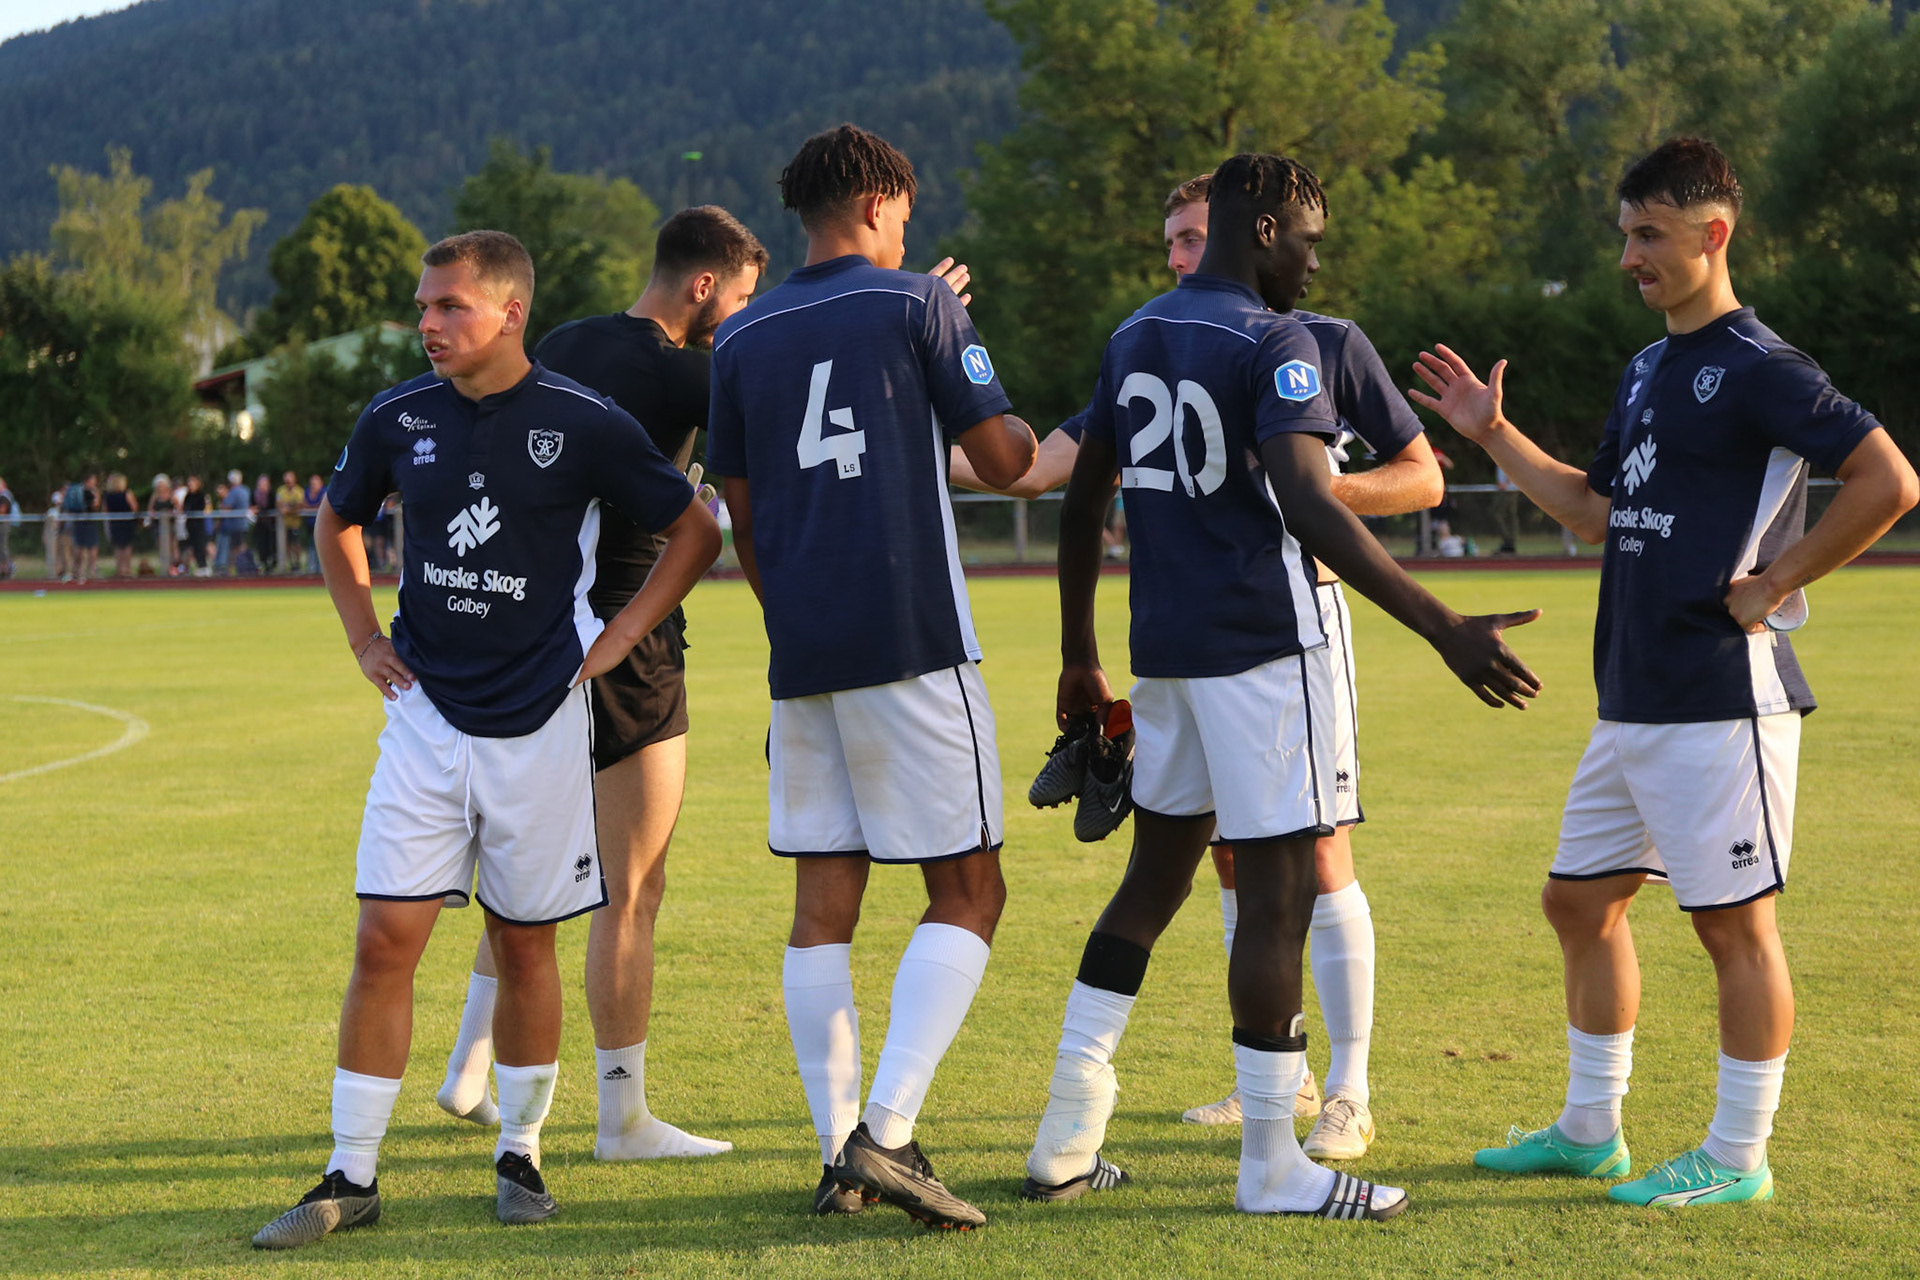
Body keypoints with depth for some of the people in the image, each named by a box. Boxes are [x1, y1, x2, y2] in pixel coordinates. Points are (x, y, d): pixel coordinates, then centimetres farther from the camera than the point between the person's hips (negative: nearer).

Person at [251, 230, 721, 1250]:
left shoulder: (585, 426, -8)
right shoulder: (397, 419, 1)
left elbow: (695, 530, 5)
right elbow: (337, 521, 22)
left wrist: (619, 635, 0)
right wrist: (364, 637, 12)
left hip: (539, 722, -2)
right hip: (426, 712, 2)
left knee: (524, 941, 7)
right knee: (385, 940, -5)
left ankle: (520, 1156, 23)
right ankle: (351, 1177, 2)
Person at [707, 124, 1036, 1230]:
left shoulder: (742, 339, 12)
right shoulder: (917, 303, -1)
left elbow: (743, 523, 16)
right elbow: (1005, 462, -3)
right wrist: (1031, 436, 19)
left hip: (802, 660, 5)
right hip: (914, 644, -5)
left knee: (824, 904, 8)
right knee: (968, 891, 0)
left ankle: (840, 1155, 6)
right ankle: (886, 1133, -13)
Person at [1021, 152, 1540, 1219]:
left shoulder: (1135, 337, 13)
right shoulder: (1274, 346, -12)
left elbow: (1082, 506, 17)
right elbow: (1310, 511, -25)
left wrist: (1081, 659, 25)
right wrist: (1446, 631, -28)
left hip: (1164, 650, 8)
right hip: (1262, 649, -8)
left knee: (1155, 879, 16)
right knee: (1279, 893, -2)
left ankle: (1068, 1142, 15)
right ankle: (1271, 1166, 2)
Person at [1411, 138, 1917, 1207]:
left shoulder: (1758, 369, -12)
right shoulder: (1649, 372, 16)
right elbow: (1598, 511, 24)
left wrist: (1777, 583, -14)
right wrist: (1494, 435, 19)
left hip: (1722, 702, -10)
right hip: (1633, 701, 10)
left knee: (1736, 922, -2)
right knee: (1581, 900, 14)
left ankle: (1739, 1157, 7)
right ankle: (1590, 1131, 26)